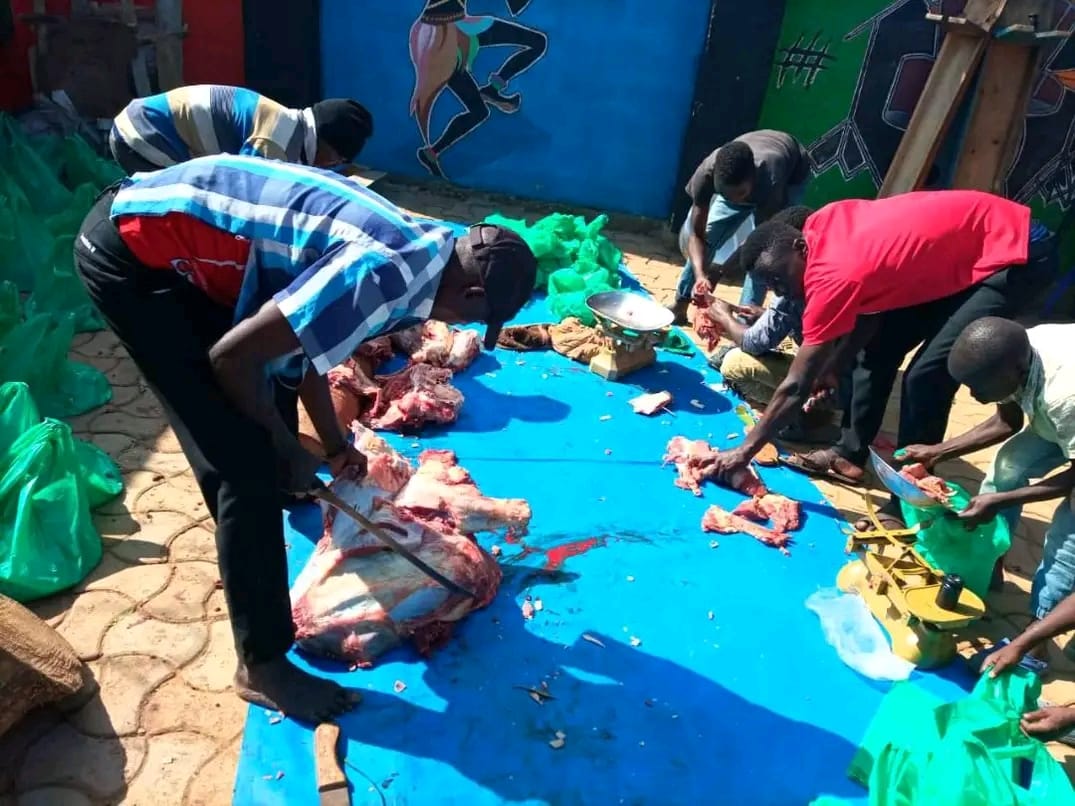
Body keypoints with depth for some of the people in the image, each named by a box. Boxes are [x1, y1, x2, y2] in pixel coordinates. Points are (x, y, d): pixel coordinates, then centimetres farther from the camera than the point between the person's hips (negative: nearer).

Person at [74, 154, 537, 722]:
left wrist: (335, 444, 22)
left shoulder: (415, 247, 5)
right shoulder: (385, 275, -25)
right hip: (131, 251, -10)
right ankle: (262, 666, 6)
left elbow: (297, 335, 17)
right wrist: (283, 443, -4)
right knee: (248, 464, -9)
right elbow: (232, 357, -21)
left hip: (163, 225, 10)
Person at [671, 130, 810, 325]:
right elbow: (696, 233, -29)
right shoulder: (707, 172, -38)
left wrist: (716, 274, -43)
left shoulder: (770, 179, -46)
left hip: (792, 171, -3)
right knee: (704, 234, -2)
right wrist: (700, 275, -46)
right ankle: (680, 306, 14)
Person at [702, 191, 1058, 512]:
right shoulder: (821, 225, -5)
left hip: (1015, 253, -9)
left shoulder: (833, 276, -28)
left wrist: (745, 450, -17)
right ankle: (851, 452, 22)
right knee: (879, 347, 9)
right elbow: (867, 311, 7)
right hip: (960, 249, 10)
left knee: (928, 374, -17)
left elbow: (796, 386, -23)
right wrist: (830, 369, 4)